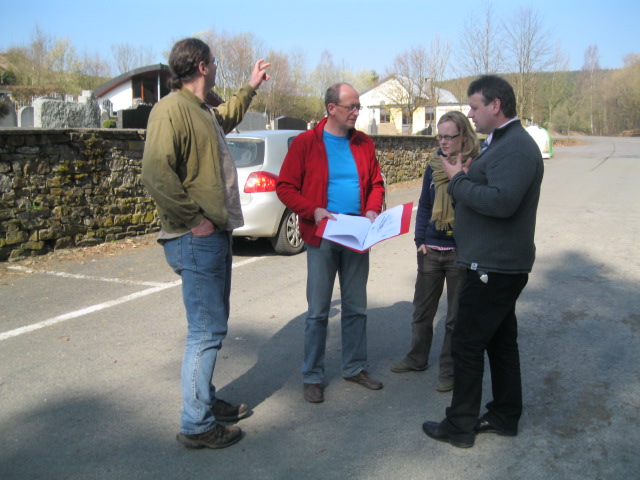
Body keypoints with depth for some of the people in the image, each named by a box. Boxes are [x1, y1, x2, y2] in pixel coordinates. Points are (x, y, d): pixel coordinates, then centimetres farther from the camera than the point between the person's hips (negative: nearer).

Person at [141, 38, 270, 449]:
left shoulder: (202, 111, 18)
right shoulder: (172, 109, -14)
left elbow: (227, 118, 43)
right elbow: (156, 172, -25)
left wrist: (250, 87, 48)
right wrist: (192, 219, -23)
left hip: (216, 236, 10)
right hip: (197, 241, -10)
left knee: (213, 325, 18)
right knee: (207, 331, -6)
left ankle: (207, 401, 32)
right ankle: (196, 425, 6)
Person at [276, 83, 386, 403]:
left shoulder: (364, 144, 8)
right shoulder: (305, 142, -5)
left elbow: (376, 183, 14)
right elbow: (285, 186, -5)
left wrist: (372, 210, -6)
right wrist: (313, 210, -19)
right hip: (322, 237, -4)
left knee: (356, 307, 13)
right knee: (318, 311, 2)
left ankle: (355, 367, 29)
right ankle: (312, 377, 15)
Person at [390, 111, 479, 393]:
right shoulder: (434, 166, 6)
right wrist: (420, 239, 3)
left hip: (460, 253, -5)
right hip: (430, 250, 5)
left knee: (455, 316, 8)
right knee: (422, 309, 16)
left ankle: (449, 370, 21)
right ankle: (417, 359, 33)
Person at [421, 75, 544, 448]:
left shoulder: (515, 146, -20)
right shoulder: (503, 142, 15)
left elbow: (502, 201, -32)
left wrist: (458, 181, -19)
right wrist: (462, 180, 2)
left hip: (495, 266, -11)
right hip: (499, 263, 11)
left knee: (468, 345, -2)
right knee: (501, 341, 17)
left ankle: (460, 427, 10)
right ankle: (506, 417, 30)